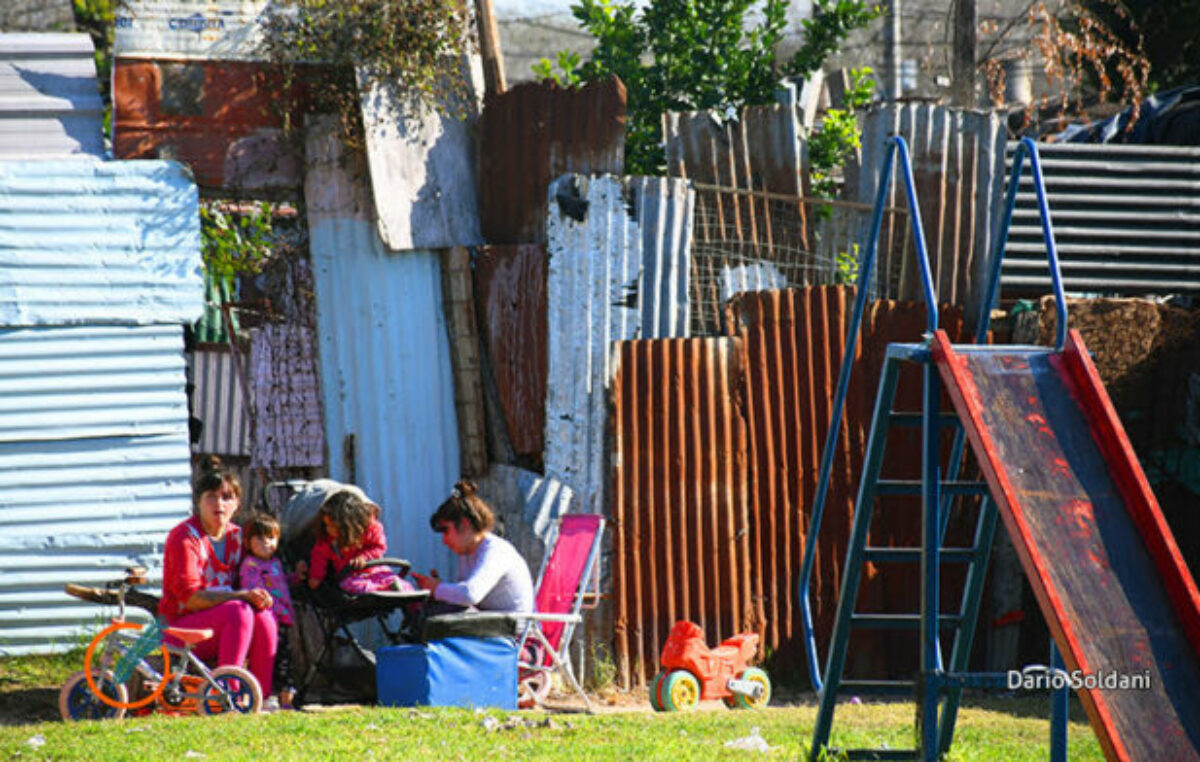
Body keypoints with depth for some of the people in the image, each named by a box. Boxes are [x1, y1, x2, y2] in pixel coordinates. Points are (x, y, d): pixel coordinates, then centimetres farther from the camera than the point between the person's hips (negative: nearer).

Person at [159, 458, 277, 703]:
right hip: (181, 627, -6)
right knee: (238, 611, -32)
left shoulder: (236, 536, 12)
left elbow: (240, 582, 15)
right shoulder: (185, 536, -10)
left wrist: (258, 597, -11)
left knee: (263, 616, -25)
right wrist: (241, 596, -26)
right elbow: (190, 597, -18)